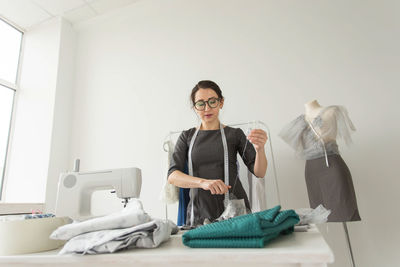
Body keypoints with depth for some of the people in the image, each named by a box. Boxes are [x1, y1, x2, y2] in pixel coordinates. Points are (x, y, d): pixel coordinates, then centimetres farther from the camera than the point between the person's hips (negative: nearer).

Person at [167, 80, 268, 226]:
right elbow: (172, 175, -6)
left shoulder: (234, 134, 5)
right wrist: (203, 182, -24)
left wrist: (260, 149, -23)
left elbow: (259, 173, -2)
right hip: (200, 214, 1)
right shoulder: (187, 137, 6)